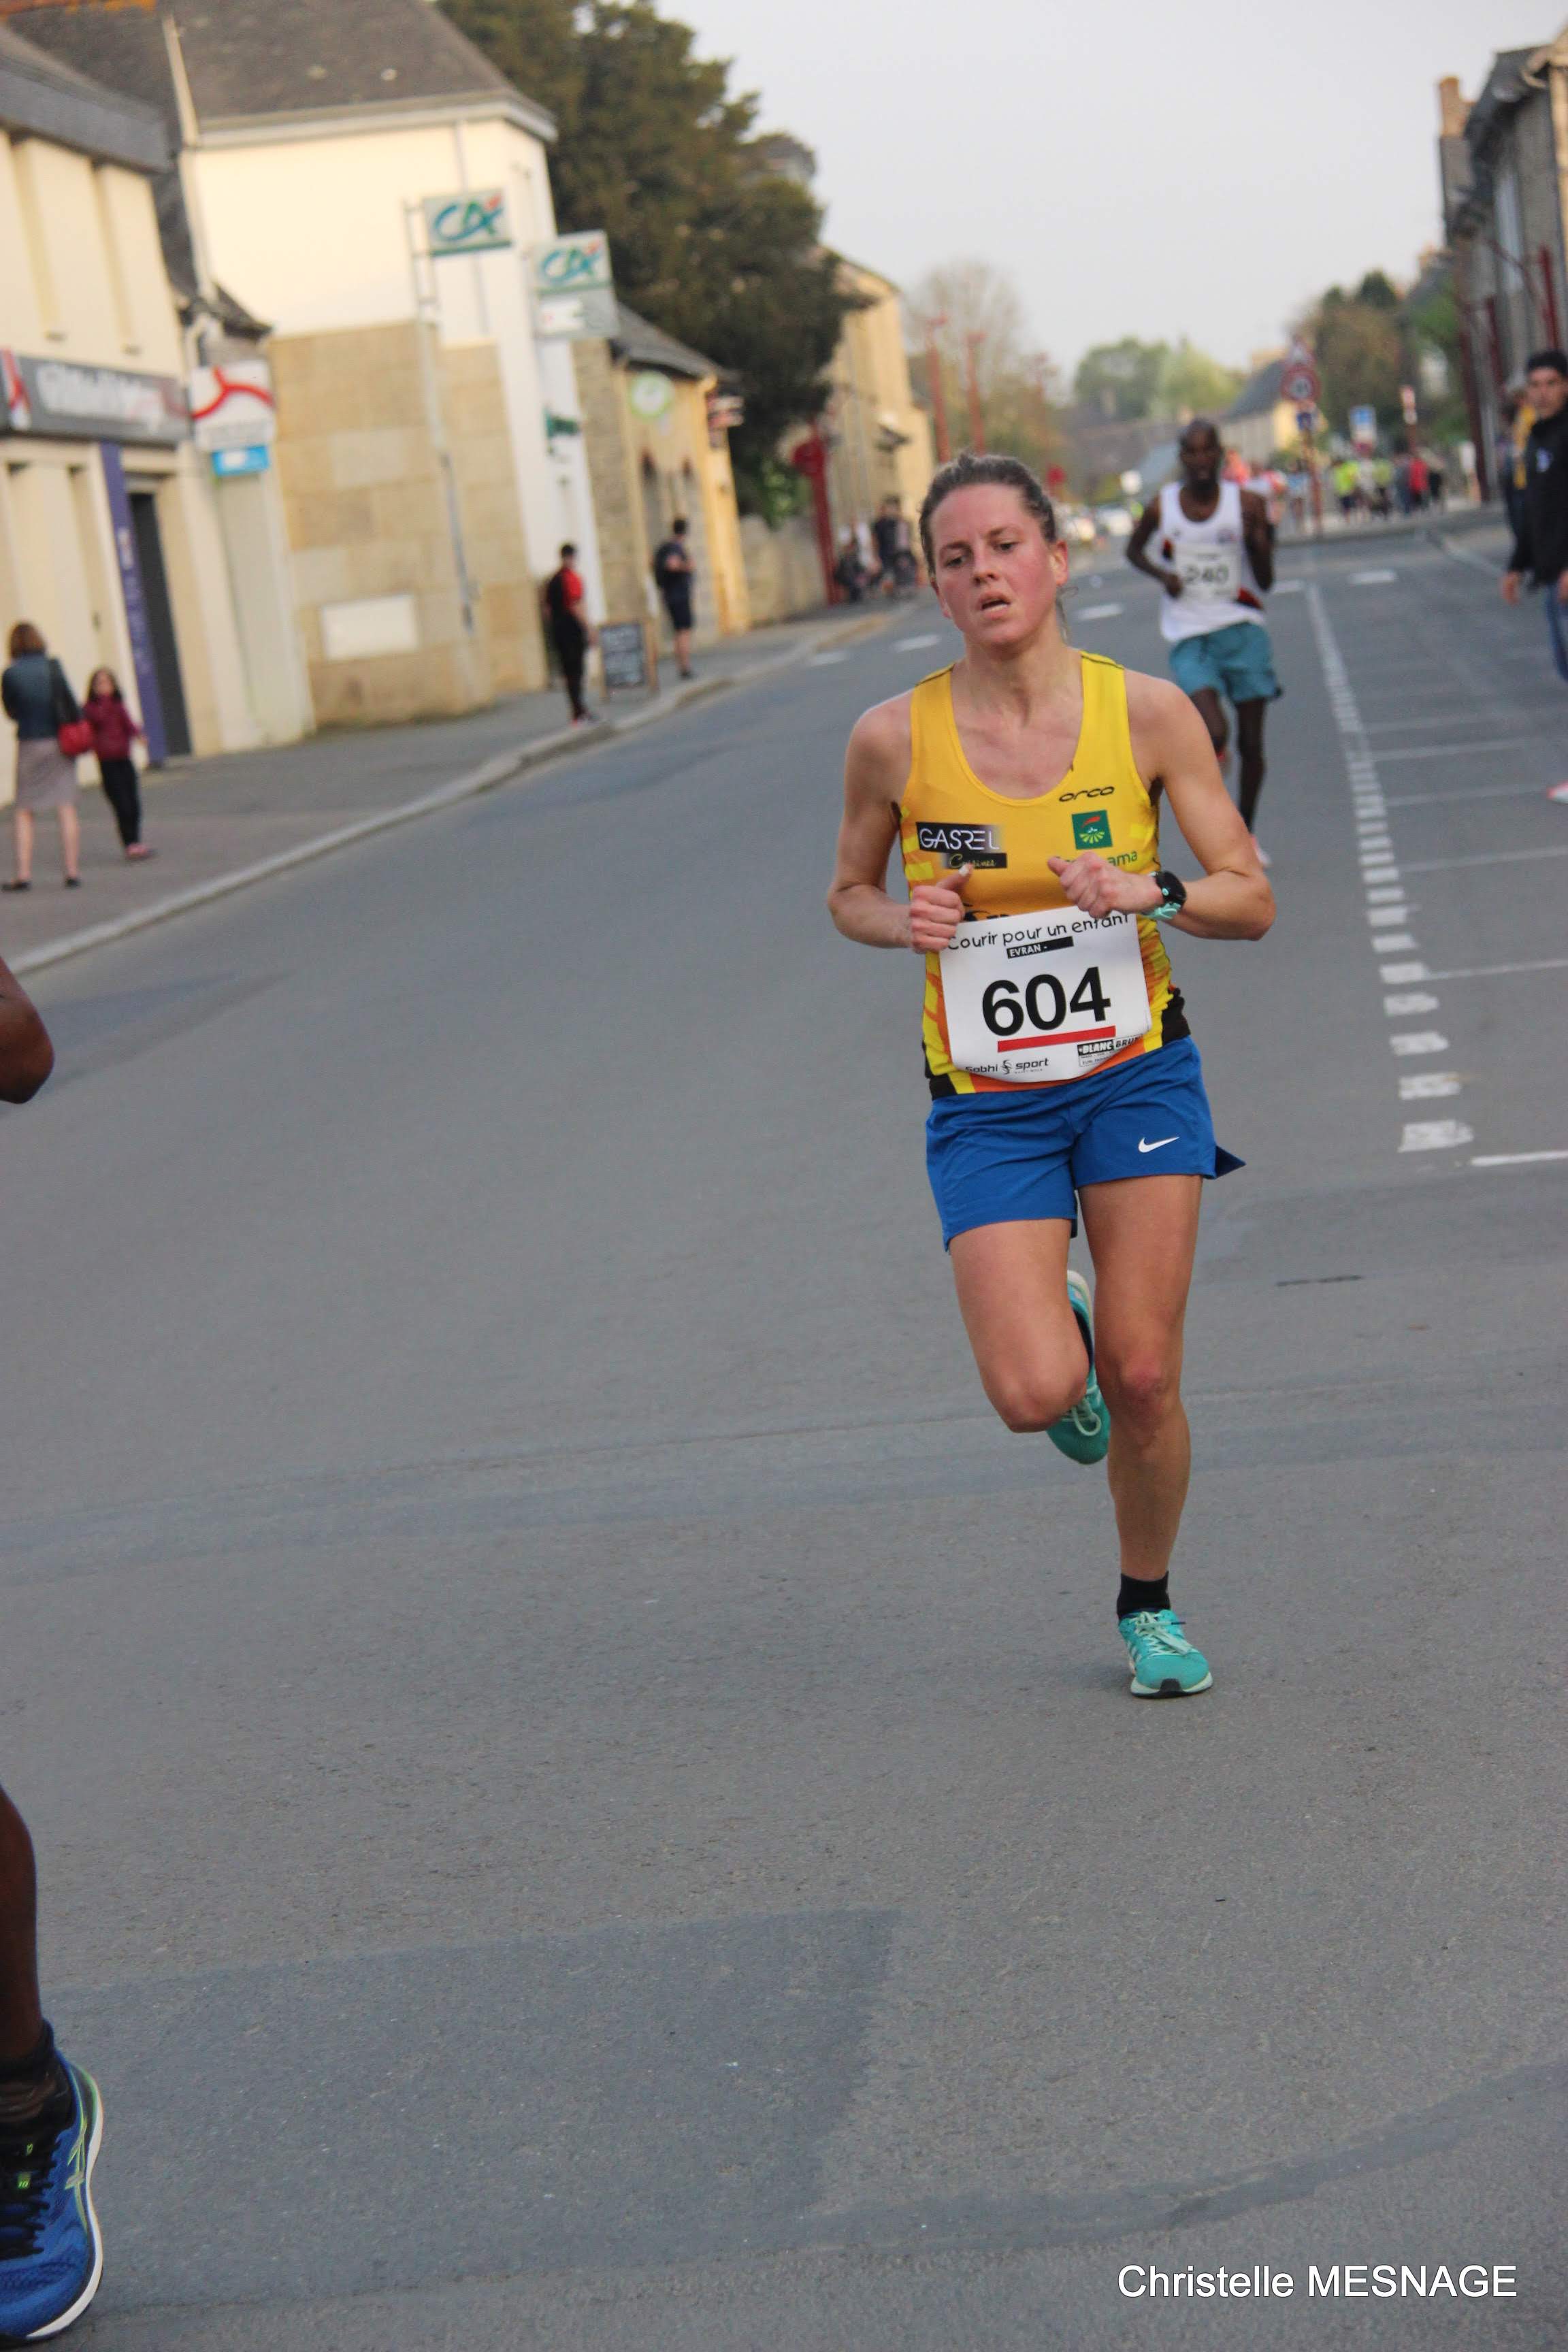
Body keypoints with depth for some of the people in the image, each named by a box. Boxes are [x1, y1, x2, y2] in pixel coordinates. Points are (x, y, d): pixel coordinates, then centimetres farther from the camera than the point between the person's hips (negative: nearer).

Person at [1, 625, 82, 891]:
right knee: (66, 808, 3)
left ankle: (23, 874, 0)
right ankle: (72, 872, 0)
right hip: (59, 742, 0)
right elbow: (69, 701, -5)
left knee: (23, 812, 8)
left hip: (30, 745, 0)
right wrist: (77, 727, 6)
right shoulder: (53, 668, -5)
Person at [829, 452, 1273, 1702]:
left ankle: (1149, 1606, 26)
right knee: (1037, 1393, -15)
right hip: (987, 1103, 0)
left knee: (1143, 1379, -1)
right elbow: (850, 894, 9)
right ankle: (1057, 1320, 24)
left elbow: (1252, 900, -3)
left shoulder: (1148, 711, -8)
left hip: (1137, 1075, 1)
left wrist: (1146, 890, -23)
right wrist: (907, 921, -13)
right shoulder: (895, 738, -8)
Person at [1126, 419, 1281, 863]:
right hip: (1189, 635, -1)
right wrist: (1161, 574, -3)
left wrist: (1260, 546, -23)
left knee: (1250, 742, 5)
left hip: (1243, 629, 1)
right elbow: (1134, 550, 17)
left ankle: (1247, 831, 25)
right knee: (1215, 734, -24)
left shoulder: (1246, 505, -4)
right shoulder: (1161, 508, -2)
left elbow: (1265, 581, -2)